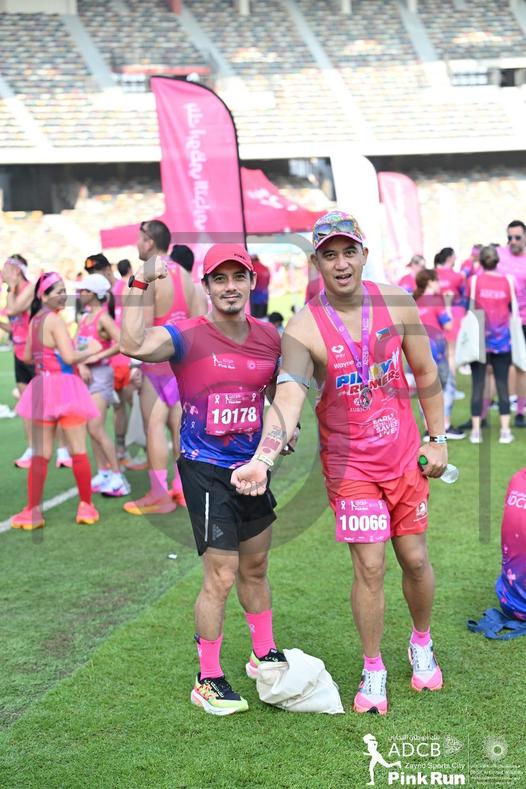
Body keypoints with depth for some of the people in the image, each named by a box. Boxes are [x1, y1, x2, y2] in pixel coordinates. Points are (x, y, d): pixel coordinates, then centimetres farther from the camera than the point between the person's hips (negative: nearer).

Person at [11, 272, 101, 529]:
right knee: (78, 451, 5)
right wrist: (91, 350, -4)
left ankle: (33, 511, 4)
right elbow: (70, 357, -20)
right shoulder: (55, 320, -13)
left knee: (40, 454, 7)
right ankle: (86, 507, 11)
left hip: (42, 388, 7)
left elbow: (27, 356, 21)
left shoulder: (34, 320, 11)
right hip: (63, 386, -7)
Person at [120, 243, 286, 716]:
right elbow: (134, 345, -34)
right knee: (221, 578, -5)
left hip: (253, 466, 6)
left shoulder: (269, 337, 3)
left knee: (256, 569, 21)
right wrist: (143, 284, -31)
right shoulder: (188, 336, -14)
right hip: (207, 471, -6)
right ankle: (208, 681, 12)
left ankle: (264, 655, 40)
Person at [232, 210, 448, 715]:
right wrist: (263, 458, -46)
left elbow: (425, 373, 7)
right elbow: (288, 397, -30)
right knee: (369, 567, -3)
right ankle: (373, 671, 18)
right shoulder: (303, 329, -16)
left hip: (405, 456, 3)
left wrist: (437, 438, 6)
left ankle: (422, 644, 37)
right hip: (350, 464, -3)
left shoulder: (397, 305, -5)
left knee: (415, 559, 9)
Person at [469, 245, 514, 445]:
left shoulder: (475, 280, -7)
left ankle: (476, 430, 3)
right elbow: (512, 308, 8)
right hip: (502, 340, 1)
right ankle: (505, 430, 3)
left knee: (478, 385, 3)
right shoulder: (507, 281, -2)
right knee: (502, 385, 5)